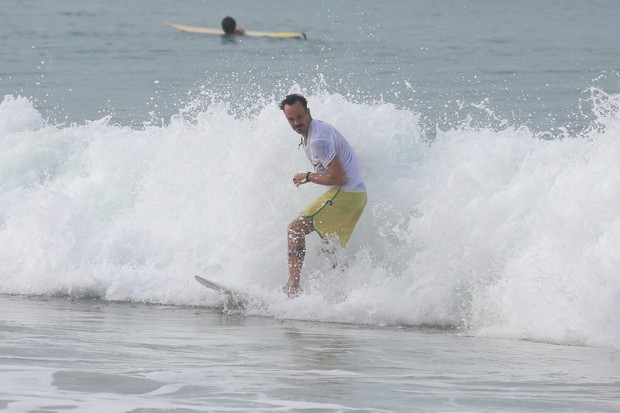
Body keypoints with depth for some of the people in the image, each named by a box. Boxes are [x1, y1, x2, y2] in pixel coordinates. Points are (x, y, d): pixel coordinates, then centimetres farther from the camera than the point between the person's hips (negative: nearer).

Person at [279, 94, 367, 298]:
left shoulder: (318, 140, -19)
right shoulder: (318, 127, 14)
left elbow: (338, 177, -20)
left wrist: (308, 177, -8)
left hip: (345, 194, -10)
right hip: (358, 195, 10)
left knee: (296, 228, -12)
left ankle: (292, 287, -21)